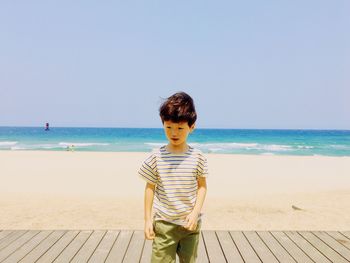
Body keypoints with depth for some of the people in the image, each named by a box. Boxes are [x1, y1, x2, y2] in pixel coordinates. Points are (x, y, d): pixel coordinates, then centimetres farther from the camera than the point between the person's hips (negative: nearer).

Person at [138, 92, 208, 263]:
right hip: (163, 224, -1)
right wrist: (147, 219, -1)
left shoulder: (197, 157, -6)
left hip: (191, 223, 1)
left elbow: (202, 186, 2)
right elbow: (150, 188, 0)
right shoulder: (156, 157, -8)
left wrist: (195, 212, -9)